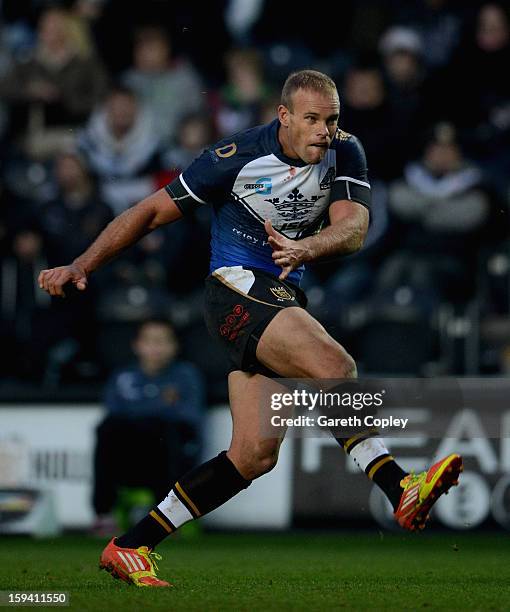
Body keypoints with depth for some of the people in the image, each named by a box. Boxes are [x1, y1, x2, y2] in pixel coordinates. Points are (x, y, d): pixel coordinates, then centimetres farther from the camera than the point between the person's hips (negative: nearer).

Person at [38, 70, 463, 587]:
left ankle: (130, 547, 5)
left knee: (254, 455, 0)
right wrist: (81, 267, -8)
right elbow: (153, 211, -5)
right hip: (235, 288, -6)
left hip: (284, 298, 6)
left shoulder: (344, 154, -1)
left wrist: (308, 247, -39)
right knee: (335, 367, -30)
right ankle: (401, 491, -30)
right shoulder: (238, 156, -13)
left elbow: (354, 228, -17)